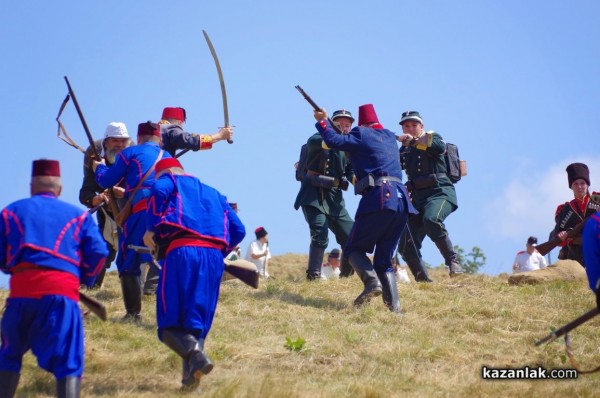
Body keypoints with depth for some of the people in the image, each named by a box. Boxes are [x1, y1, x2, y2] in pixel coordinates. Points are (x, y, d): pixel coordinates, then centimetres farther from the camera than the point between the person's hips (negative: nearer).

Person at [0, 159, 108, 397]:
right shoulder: (78, 215, 17)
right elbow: (98, 253, 5)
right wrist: (84, 280, 22)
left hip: (22, 290, 1)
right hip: (62, 290, -1)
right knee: (67, 363, -1)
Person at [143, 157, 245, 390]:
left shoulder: (170, 180, 18)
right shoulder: (213, 193, 32)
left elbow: (158, 192, -9)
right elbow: (238, 230, 22)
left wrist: (151, 229, -2)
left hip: (182, 251, -5)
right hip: (214, 257, 5)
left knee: (170, 321, -4)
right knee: (198, 320, 10)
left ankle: (194, 353, -29)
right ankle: (190, 376, -2)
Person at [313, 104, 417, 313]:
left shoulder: (361, 134, 6)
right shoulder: (390, 137, 25)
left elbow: (333, 140, -3)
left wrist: (322, 121, 14)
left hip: (378, 198, -6)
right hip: (401, 201, 6)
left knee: (354, 249, 5)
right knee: (384, 260, 11)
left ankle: (372, 281, -23)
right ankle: (394, 306, -5)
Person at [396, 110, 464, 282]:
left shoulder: (431, 137, 5)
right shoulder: (404, 150, 20)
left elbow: (440, 147, -19)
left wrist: (413, 140, -22)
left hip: (440, 192, -6)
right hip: (418, 199, 6)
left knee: (431, 220, -38)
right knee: (406, 247, -3)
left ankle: (453, 261, -29)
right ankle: (423, 281, 7)